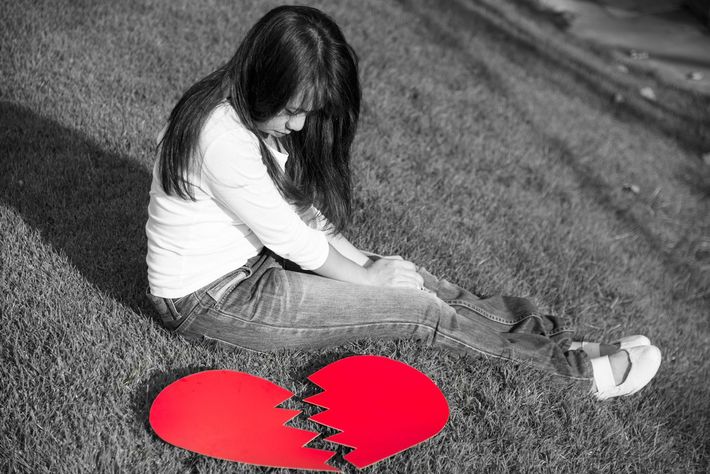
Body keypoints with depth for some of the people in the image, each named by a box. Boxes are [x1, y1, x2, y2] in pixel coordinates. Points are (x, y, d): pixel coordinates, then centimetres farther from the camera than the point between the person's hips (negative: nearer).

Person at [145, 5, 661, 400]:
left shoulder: (255, 113, -1)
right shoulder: (223, 138, -30)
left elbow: (296, 204, 7)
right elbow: (290, 236, -22)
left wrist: (360, 258, -3)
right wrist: (364, 276, -6)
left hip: (247, 258, 9)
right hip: (207, 298, -9)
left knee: (407, 274, 0)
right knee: (417, 308, -13)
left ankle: (564, 340, 4)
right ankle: (582, 365, -4)